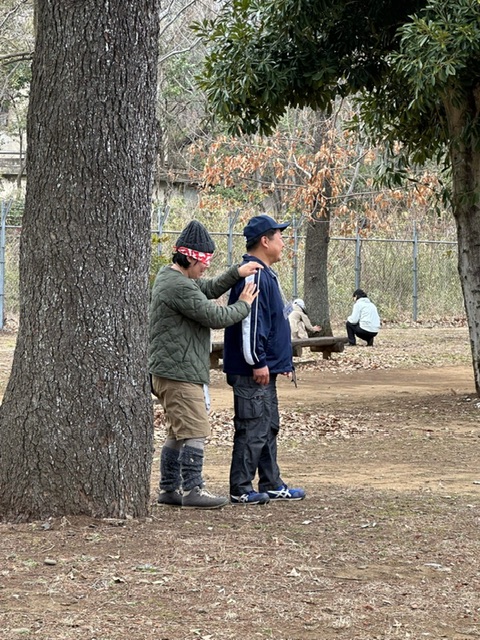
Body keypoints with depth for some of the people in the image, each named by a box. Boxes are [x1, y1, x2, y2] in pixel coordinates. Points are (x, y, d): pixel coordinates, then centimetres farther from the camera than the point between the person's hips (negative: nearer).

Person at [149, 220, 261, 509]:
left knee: (178, 433, 16)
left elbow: (208, 289, 20)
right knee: (195, 431, -9)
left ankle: (170, 488, 20)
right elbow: (216, 316, -19)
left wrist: (236, 273, 5)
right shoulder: (179, 287, -19)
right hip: (180, 373, -11)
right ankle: (192, 489, -7)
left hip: (168, 372, 11)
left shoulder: (169, 276, 15)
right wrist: (244, 305, -3)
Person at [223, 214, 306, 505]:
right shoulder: (253, 275, -17)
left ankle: (272, 484, 24)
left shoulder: (266, 274, 17)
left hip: (265, 370, 11)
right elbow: (249, 321, -23)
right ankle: (241, 489, -1)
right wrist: (258, 362, -22)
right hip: (252, 372, -11)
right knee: (252, 428, -6)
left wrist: (283, 361, 24)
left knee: (269, 427, 16)